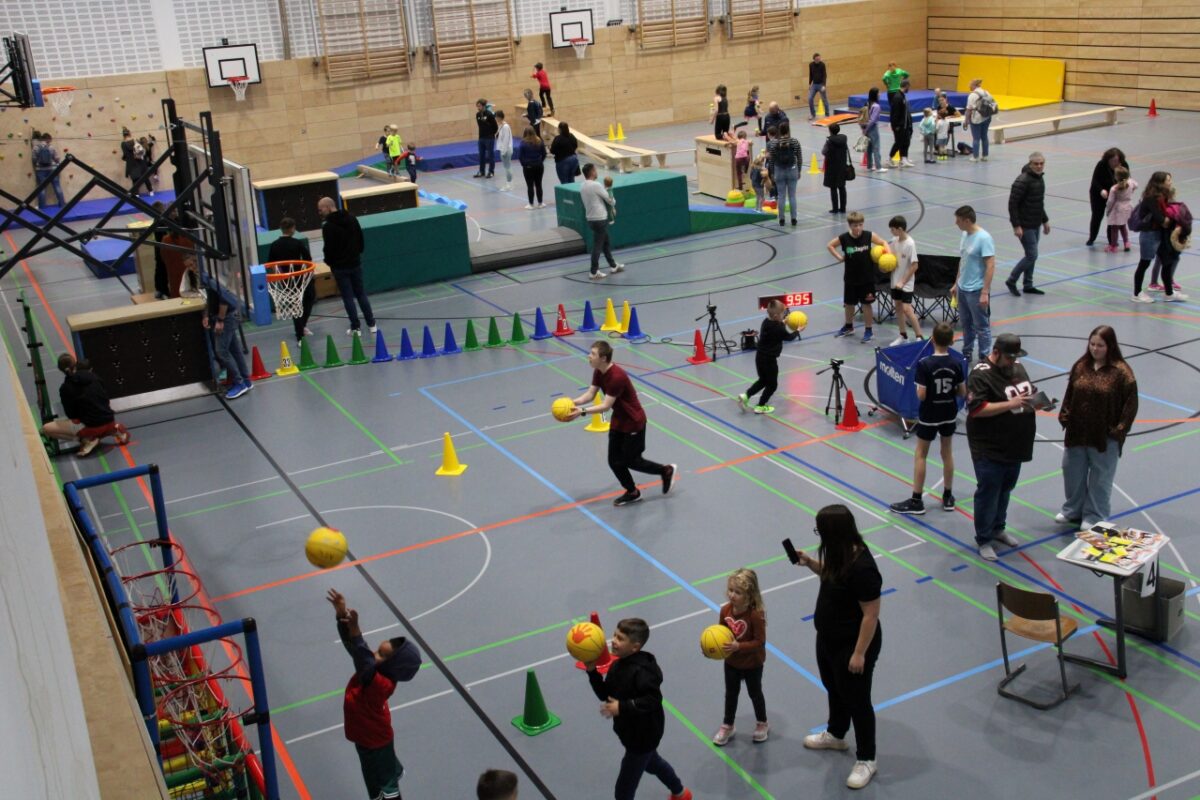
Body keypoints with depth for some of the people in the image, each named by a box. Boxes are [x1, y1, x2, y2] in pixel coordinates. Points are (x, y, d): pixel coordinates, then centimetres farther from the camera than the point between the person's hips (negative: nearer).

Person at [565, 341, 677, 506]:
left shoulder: (617, 377, -33)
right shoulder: (598, 372, -4)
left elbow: (606, 406, -32)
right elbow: (590, 394, -3)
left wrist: (583, 411, -38)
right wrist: (572, 403, -19)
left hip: (633, 422, -8)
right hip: (618, 421, 8)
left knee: (631, 461, 4)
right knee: (614, 461, 9)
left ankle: (666, 470, 26)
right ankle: (632, 493, 28)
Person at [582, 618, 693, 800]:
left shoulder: (642, 671, -30)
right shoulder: (617, 665, -3)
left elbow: (652, 700, -36)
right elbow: (606, 695, -2)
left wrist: (622, 707, -40)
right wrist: (592, 672, -14)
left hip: (642, 735, -10)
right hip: (631, 731, 10)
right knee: (651, 762, 34)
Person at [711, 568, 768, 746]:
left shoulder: (756, 614, -32)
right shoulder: (725, 610, -16)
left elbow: (760, 641, -27)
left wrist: (738, 646, -36)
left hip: (752, 664, -4)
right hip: (731, 662, 4)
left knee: (755, 693, 19)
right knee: (731, 694, 21)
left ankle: (762, 724, 43)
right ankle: (727, 726, 41)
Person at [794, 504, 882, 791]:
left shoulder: (862, 568, -34)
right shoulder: (840, 554, -7)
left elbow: (871, 614, -27)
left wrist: (859, 653, -22)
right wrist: (810, 563, -2)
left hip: (852, 646, -9)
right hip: (828, 639, 9)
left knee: (856, 700, 10)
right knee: (834, 689, 29)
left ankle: (866, 760, 30)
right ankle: (836, 735, 54)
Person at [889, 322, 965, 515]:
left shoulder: (924, 364, -20)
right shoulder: (956, 364, -8)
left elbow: (921, 395, -20)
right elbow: (962, 392, -1)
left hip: (928, 416, -4)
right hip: (949, 415, 4)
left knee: (920, 456, 7)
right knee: (947, 453, 18)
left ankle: (916, 501, 10)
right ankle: (948, 497, 26)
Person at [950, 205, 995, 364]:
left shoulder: (984, 238, -19)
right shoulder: (965, 235, 6)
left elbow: (990, 266, -20)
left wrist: (985, 292, -23)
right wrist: (956, 284, 19)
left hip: (976, 291, -8)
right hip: (962, 289, 8)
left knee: (981, 326, 3)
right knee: (966, 324, 19)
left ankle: (984, 358, 11)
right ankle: (966, 355, 32)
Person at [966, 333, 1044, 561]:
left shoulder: (1017, 367, 8)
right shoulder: (981, 375, -19)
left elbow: (1029, 393, 21)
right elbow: (977, 409, -26)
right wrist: (1010, 404, -30)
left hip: (1015, 446, 8)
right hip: (990, 449, -8)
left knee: (1005, 489, 21)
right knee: (988, 493, 2)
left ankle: (998, 528, 39)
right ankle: (984, 540, 15)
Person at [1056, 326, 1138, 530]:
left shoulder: (1121, 371, -13)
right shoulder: (1080, 366, 2)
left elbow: (1131, 402, -10)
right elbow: (1069, 394, 11)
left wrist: (1119, 429, -11)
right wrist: (1065, 417, 2)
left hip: (1105, 436, -5)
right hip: (1077, 432, 5)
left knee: (1100, 478, 8)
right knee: (1072, 471, 17)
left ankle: (1095, 517, 23)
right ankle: (1073, 510, 36)